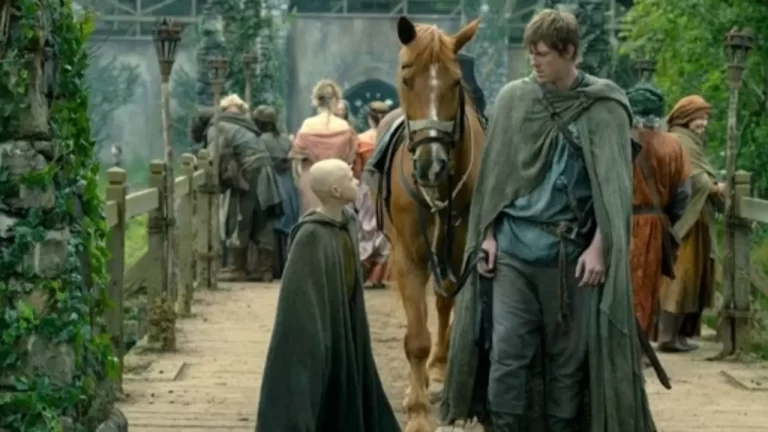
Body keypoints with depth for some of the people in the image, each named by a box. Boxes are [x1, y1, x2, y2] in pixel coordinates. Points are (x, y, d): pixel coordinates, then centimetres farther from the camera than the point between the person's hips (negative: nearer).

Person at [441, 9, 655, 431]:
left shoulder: (604, 107, -3)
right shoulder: (512, 99, 4)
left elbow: (613, 184, -4)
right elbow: (492, 174, 9)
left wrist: (599, 246, -11)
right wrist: (487, 235, 4)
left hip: (570, 250, -2)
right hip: (513, 244, 2)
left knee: (568, 355, 5)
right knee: (507, 351, -1)